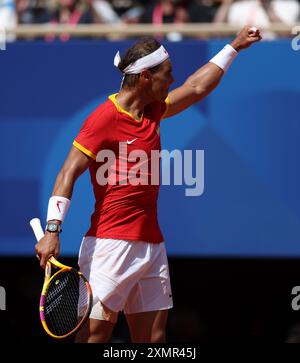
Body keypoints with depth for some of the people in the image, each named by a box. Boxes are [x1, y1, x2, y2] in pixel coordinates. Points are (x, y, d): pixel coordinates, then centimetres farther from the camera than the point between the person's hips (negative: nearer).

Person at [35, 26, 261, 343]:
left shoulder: (153, 111, 14)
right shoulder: (105, 118, -10)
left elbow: (197, 88, 29)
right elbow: (68, 173, -13)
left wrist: (235, 47, 34)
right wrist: (52, 229, -22)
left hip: (151, 245, 8)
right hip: (111, 243, -8)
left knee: (153, 338, 5)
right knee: (96, 332, -12)